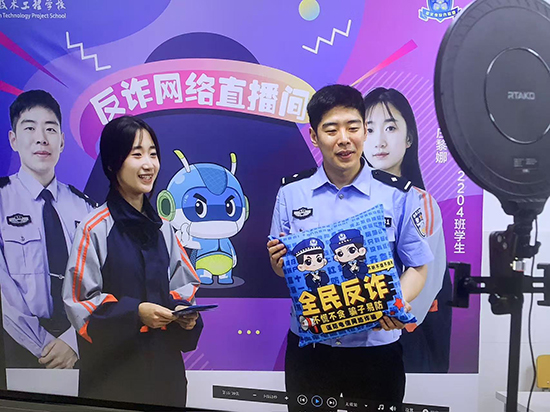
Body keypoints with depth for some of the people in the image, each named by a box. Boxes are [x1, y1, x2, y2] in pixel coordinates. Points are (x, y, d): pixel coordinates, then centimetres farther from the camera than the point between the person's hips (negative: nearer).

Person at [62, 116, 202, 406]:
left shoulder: (161, 227, 4)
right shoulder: (94, 229, -12)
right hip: (113, 369, -4)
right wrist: (135, 312, -21)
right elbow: (79, 302, -10)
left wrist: (183, 310, -9)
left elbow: (184, 283, 10)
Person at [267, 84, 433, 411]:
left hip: (375, 347, -1)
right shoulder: (291, 193, -2)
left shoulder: (398, 196, -7)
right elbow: (281, 269, 5)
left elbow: (418, 267, -2)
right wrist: (278, 259, -17)